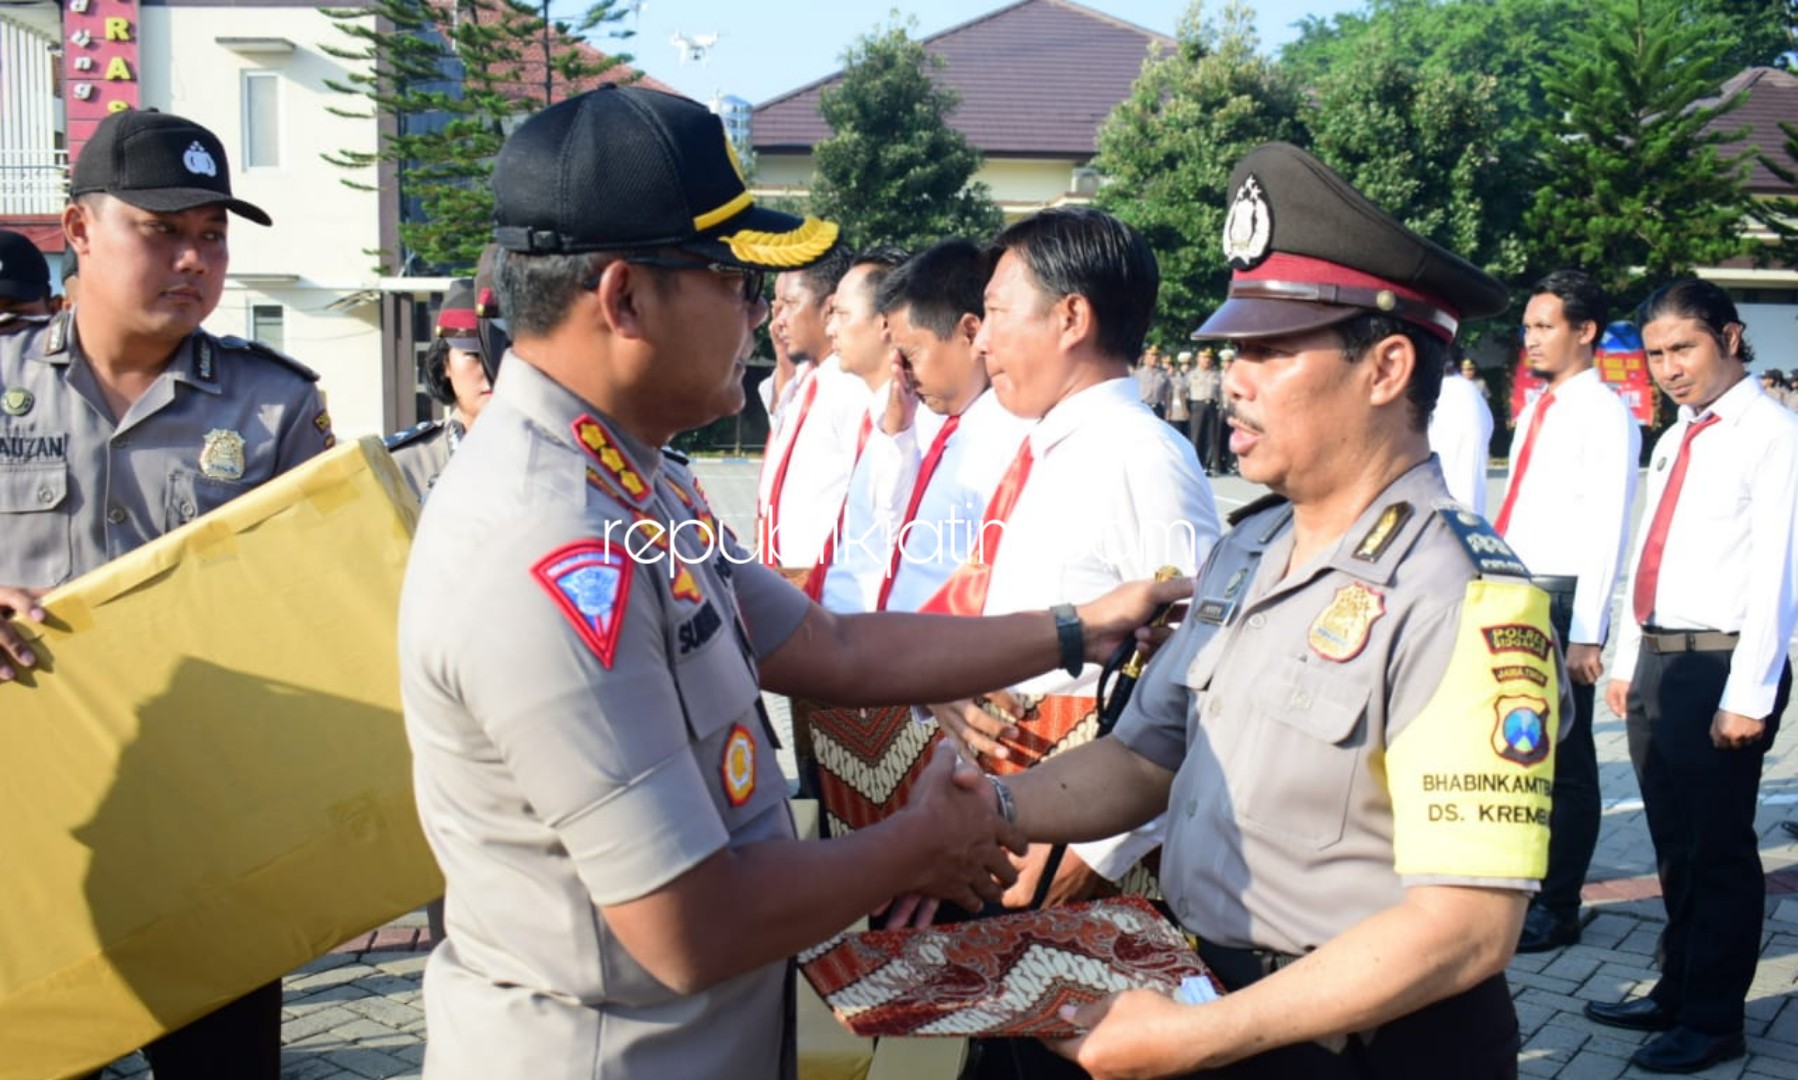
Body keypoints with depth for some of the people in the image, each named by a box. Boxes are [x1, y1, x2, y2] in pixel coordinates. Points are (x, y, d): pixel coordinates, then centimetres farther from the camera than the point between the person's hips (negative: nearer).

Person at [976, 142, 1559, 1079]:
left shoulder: (1462, 601, -22)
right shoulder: (1247, 550, 4)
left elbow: (1467, 926, -26)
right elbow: (1144, 757, 10)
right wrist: (989, 811, -7)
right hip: (1215, 1002, 7)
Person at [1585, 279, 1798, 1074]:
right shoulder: (1678, 436, 15)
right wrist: (1628, 662, 18)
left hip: (1719, 665, -8)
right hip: (1658, 659, 8)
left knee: (1718, 849, 1)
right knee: (1674, 844, 16)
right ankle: (1677, 994, 28)